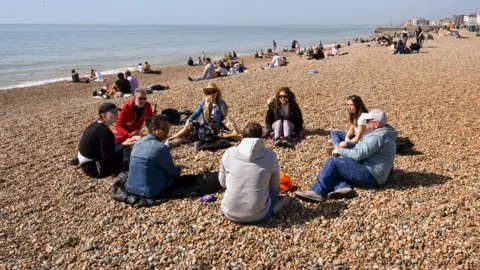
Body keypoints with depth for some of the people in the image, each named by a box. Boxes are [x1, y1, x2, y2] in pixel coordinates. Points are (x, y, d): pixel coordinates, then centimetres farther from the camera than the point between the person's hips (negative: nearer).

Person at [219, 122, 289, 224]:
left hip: (230, 213, 1)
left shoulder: (229, 153, -4)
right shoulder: (271, 156, -6)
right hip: (258, 215, -1)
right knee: (275, 187, 27)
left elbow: (223, 182, 9)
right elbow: (274, 186, 8)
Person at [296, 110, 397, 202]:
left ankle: (317, 192, -21)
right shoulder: (381, 133, 19)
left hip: (369, 175, -11)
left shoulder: (378, 136, -17)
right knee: (335, 169, 8)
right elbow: (362, 150, 21)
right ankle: (344, 187, -17)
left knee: (332, 162, -15)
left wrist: (340, 151, -8)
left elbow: (359, 154, -23)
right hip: (370, 174, 11)